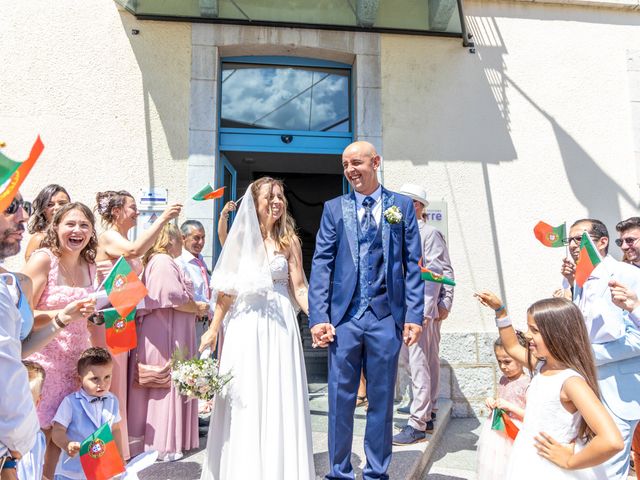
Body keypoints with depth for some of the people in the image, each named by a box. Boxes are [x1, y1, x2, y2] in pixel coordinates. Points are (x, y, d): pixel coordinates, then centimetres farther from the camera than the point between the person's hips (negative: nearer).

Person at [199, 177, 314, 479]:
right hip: (244, 327, 1)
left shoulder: (289, 240, 4)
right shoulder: (241, 238, 6)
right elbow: (227, 289, 7)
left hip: (279, 327, -1)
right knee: (242, 401, 6)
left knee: (279, 399, 3)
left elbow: (299, 288, 1)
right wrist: (212, 330, 5)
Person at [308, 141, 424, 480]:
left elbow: (412, 264, 4)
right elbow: (321, 264, 1)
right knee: (340, 400, 8)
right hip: (344, 317, 0)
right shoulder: (334, 208, 6)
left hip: (387, 317, 0)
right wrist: (319, 317, -8)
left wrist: (414, 315, -3)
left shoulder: (402, 206, 6)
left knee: (382, 400, 12)